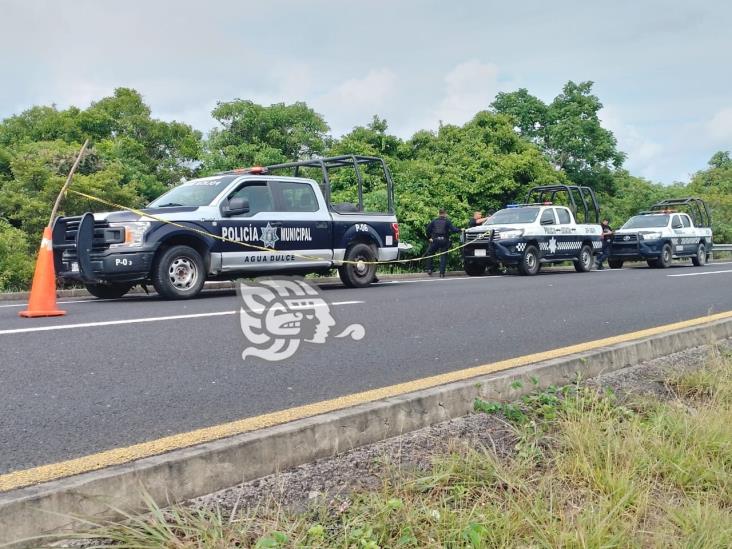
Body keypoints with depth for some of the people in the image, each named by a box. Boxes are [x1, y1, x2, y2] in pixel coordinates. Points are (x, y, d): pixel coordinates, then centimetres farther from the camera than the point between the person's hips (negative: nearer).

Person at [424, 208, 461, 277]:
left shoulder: (434, 221, 6)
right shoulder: (447, 221, -1)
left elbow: (428, 229, 3)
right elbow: (453, 229, -10)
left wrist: (429, 237, 13)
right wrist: (460, 230, 3)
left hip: (435, 240, 1)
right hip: (444, 240, -1)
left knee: (430, 254, 17)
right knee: (443, 256, 5)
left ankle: (429, 269, 8)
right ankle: (442, 273, 1)